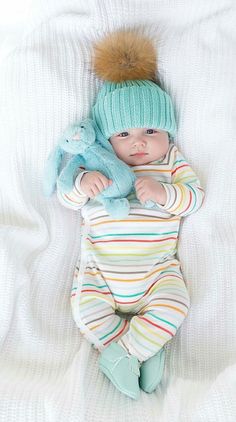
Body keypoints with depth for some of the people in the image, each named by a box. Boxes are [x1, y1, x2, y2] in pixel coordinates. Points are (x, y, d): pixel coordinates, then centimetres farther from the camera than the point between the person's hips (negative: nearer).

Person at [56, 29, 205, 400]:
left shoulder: (172, 162, 2)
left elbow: (194, 198, -6)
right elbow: (66, 198, -1)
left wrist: (163, 192, -25)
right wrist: (83, 183, -24)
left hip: (157, 269, 0)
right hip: (101, 271, 1)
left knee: (174, 306, -19)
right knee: (86, 308, -15)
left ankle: (119, 352, -5)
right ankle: (143, 350, -1)